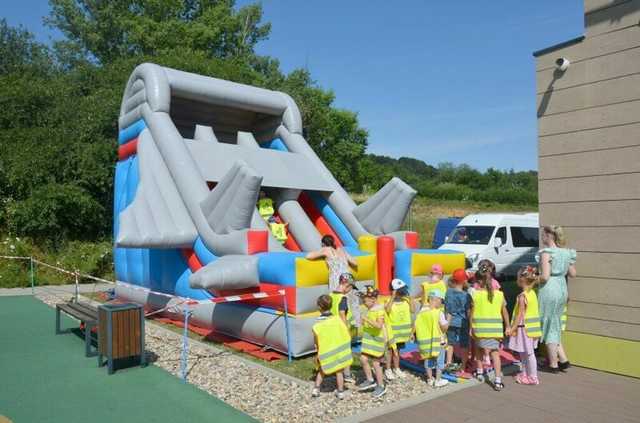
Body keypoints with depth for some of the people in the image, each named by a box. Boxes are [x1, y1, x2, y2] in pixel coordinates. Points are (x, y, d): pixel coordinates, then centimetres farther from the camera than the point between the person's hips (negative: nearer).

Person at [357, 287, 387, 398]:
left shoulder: (380, 310, -18)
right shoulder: (370, 309, 6)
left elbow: (379, 325, -30)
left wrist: (366, 319, -29)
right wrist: (364, 323, 4)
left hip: (377, 338, -7)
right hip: (368, 337, 7)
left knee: (376, 363, 1)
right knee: (363, 359, 1)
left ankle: (381, 386, 18)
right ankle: (370, 380, 20)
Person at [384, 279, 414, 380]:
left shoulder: (405, 300, 2)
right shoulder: (389, 301, -14)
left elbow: (412, 310, -3)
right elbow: (387, 310, -33)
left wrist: (409, 297, -7)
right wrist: (393, 297, -31)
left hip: (402, 329, 5)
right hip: (392, 330, -5)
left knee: (397, 350, 17)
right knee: (391, 350, 2)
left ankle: (396, 369, 29)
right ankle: (388, 370, 13)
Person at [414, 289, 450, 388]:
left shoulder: (421, 312, -5)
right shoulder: (439, 312, -19)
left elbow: (417, 326, -2)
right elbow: (444, 327, -17)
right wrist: (447, 322, 1)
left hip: (424, 340, 4)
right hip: (437, 341, -4)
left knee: (428, 360, 19)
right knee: (439, 361, 13)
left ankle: (430, 379, 29)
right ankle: (438, 381, 20)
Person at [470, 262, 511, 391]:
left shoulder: (476, 294, -7)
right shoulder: (499, 294, -2)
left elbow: (472, 313, -4)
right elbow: (505, 312, 4)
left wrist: (471, 327, 5)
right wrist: (507, 327, 14)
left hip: (479, 327, -1)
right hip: (495, 329, 1)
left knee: (478, 348, 22)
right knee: (495, 353, 5)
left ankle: (479, 372, 33)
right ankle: (498, 380, -2)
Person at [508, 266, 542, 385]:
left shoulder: (522, 296, -20)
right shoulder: (532, 293, 5)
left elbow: (520, 315, -19)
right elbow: (532, 311, 11)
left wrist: (513, 328, -13)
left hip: (524, 327, -8)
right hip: (532, 326, 8)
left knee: (529, 353, 3)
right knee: (523, 353, 19)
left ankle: (533, 377, 12)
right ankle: (524, 373, 30)